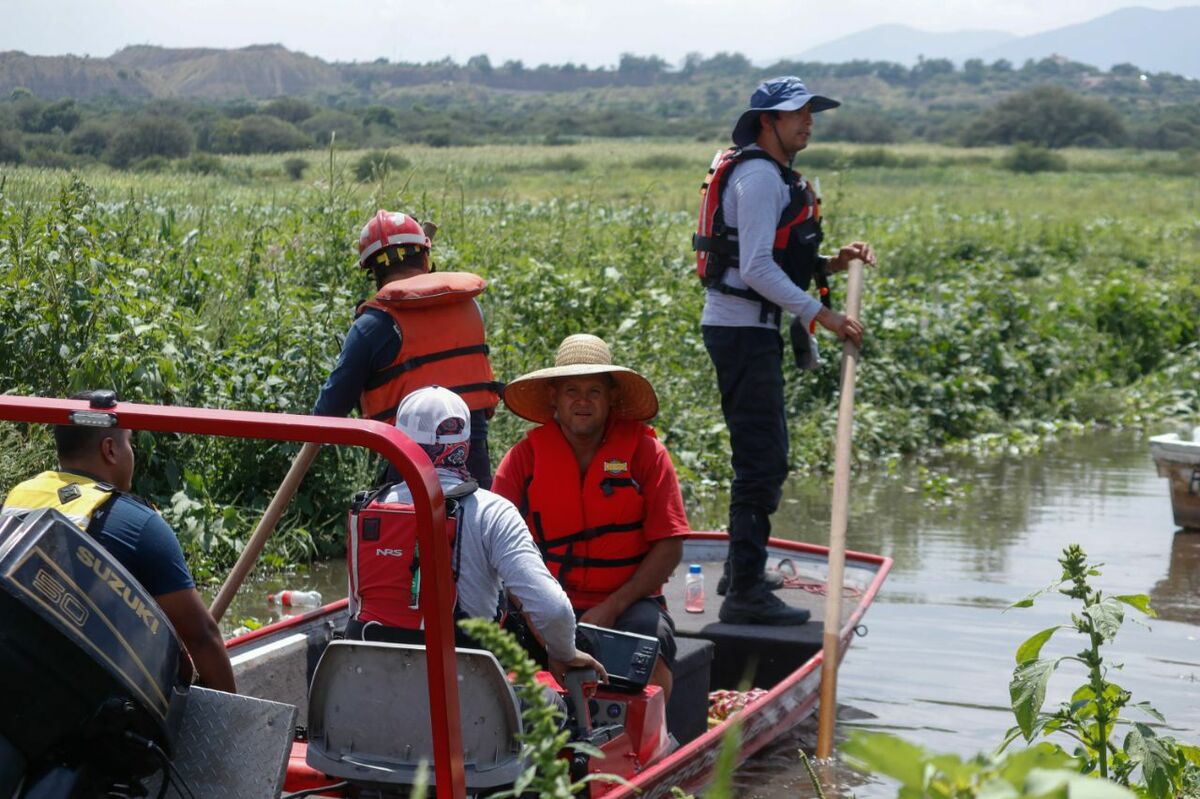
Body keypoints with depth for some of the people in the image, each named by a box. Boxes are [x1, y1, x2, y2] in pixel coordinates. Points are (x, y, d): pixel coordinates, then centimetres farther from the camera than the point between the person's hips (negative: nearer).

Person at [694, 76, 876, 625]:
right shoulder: (758, 176, -15)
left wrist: (832, 263, 7)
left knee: (761, 454, 20)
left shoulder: (775, 176, 19)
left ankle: (742, 571, 32)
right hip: (741, 329, -11)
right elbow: (756, 269, -23)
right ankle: (745, 592, -8)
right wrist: (819, 315, -24)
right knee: (763, 460, -10)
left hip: (751, 329, 11)